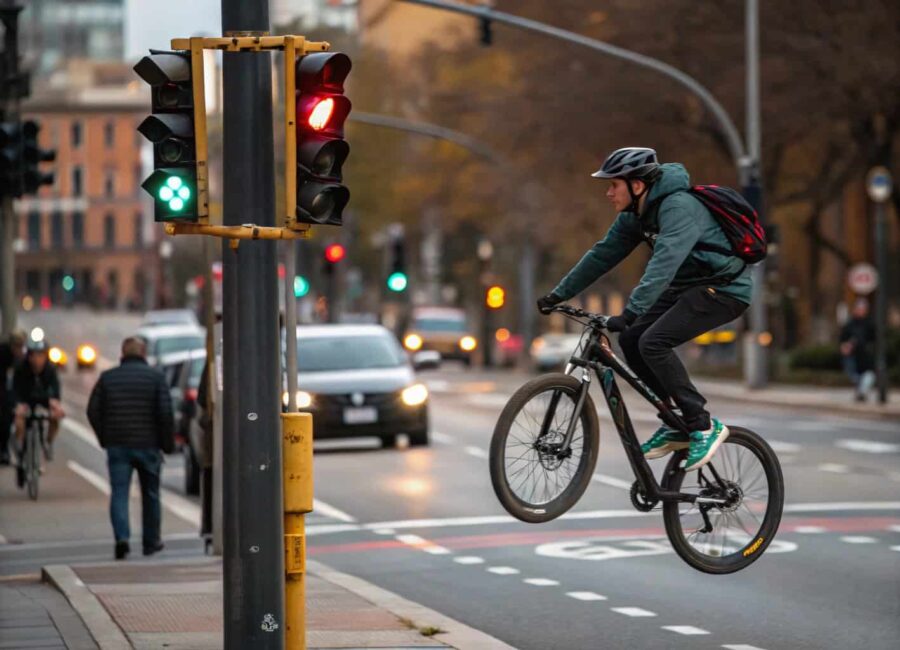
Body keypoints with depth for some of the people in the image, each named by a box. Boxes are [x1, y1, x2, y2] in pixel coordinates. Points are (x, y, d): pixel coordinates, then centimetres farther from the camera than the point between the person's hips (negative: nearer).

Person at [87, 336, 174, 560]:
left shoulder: (107, 377, 3)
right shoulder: (155, 377, -3)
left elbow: (93, 411, 3)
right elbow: (165, 412, -10)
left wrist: (104, 439, 13)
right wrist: (168, 443, 0)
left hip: (117, 446, 1)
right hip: (148, 445, -1)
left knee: (119, 493, -1)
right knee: (150, 494, 14)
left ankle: (122, 538, -20)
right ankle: (151, 541, 22)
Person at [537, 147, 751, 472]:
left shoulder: (679, 208, -25)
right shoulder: (635, 215, 4)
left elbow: (664, 263, -37)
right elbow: (602, 255, 10)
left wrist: (629, 314, -45)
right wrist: (558, 294, 7)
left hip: (724, 289, -9)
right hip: (688, 287, 9)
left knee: (653, 342, -23)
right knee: (630, 339, -1)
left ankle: (704, 426, -15)